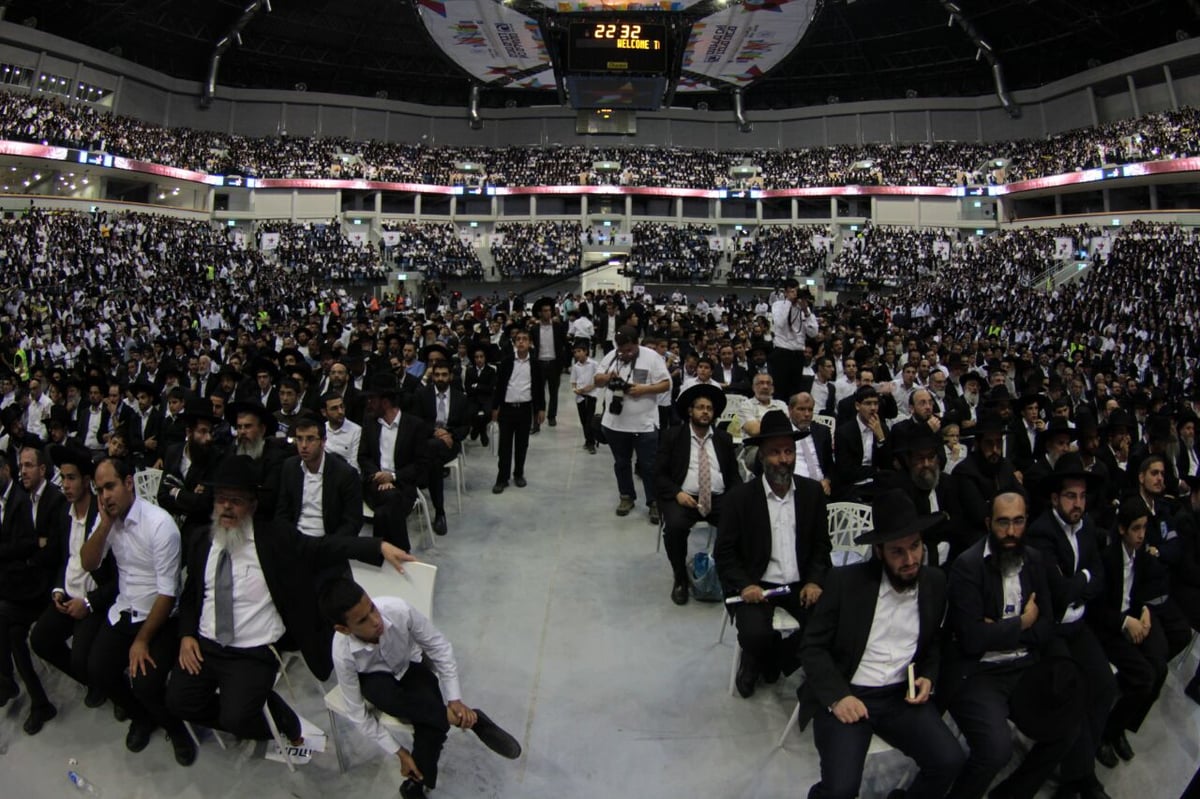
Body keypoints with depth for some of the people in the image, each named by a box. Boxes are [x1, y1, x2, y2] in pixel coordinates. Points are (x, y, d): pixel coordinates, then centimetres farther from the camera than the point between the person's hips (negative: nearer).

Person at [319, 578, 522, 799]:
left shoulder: (398, 610, -34)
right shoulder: (343, 655, -32)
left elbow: (439, 648, -19)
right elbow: (358, 714, -20)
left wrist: (455, 699, -22)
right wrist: (399, 753, -17)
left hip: (410, 668, 0)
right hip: (375, 680, 0)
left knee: (432, 724, -28)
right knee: (379, 690, -36)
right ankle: (469, 718, -26)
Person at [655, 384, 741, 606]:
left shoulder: (724, 438, 14)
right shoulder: (672, 436, 4)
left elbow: (733, 474, 14)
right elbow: (659, 473, 1)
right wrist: (677, 493, -16)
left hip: (718, 498, 2)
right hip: (682, 497, -2)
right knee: (675, 527, -33)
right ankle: (680, 578, -6)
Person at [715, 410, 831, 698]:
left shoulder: (813, 492, 3)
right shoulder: (739, 497, -6)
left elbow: (822, 545, 9)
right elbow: (724, 553, -3)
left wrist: (814, 581, -8)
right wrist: (745, 585, -19)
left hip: (801, 584, 3)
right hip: (756, 585, -3)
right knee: (755, 635, -29)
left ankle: (766, 663, 7)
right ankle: (762, 658, 12)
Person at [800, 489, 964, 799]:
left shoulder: (935, 582, 3)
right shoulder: (845, 581, -10)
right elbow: (812, 646, -7)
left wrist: (928, 676, 0)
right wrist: (837, 695, -19)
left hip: (902, 695, 4)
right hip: (846, 694, -4)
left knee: (950, 761, -18)